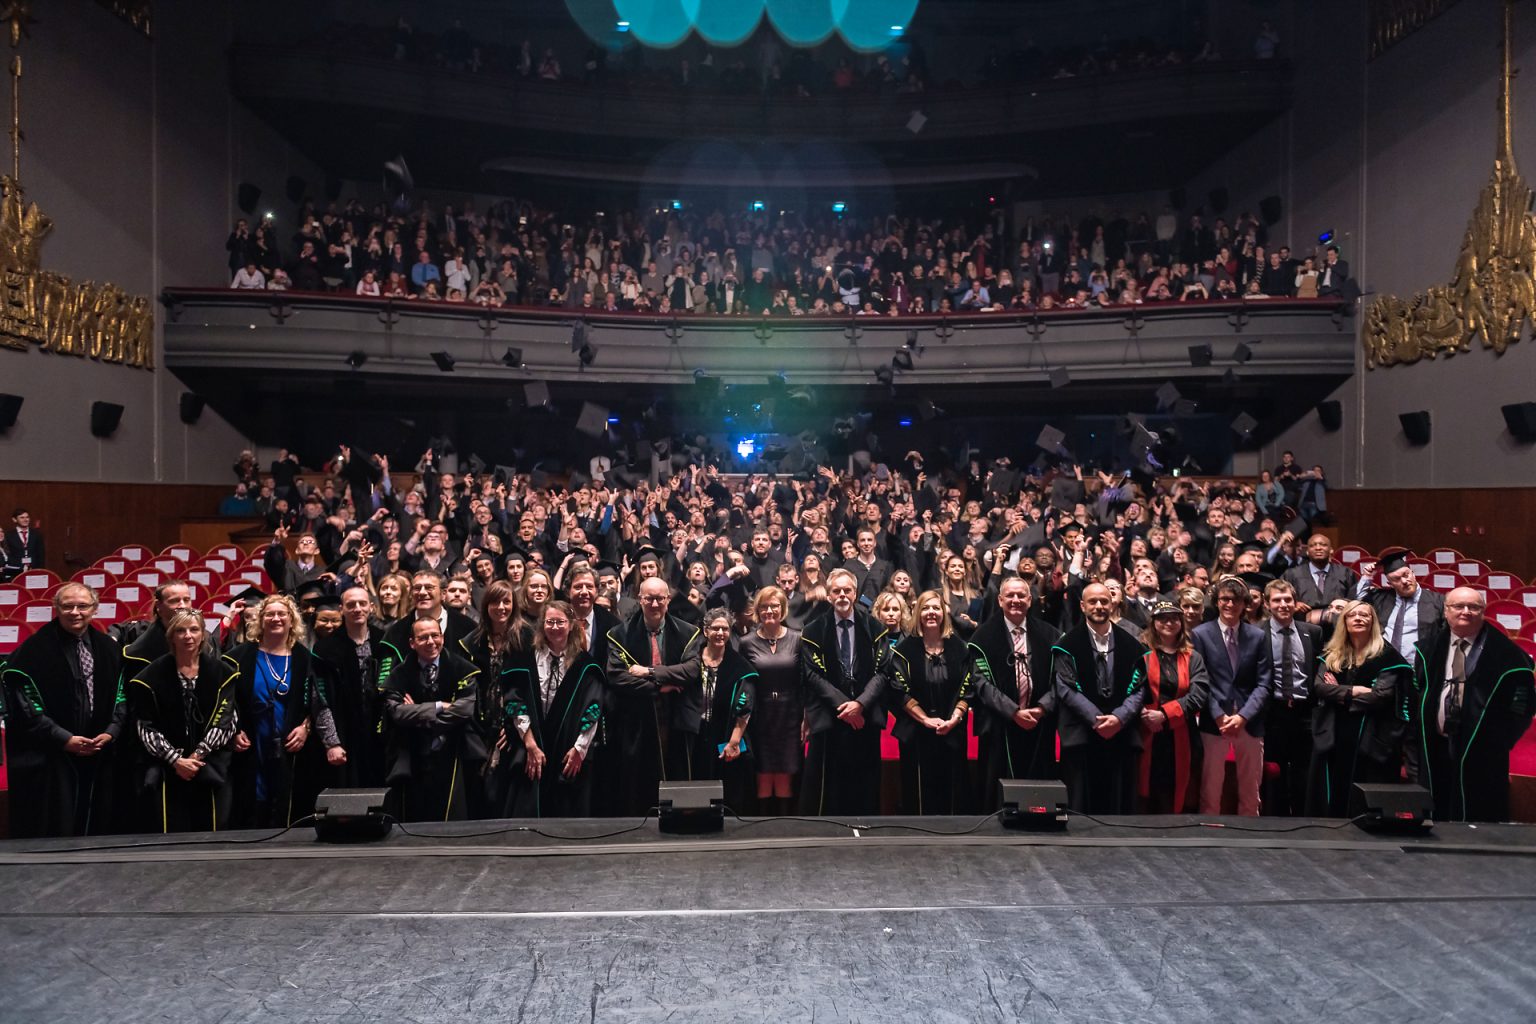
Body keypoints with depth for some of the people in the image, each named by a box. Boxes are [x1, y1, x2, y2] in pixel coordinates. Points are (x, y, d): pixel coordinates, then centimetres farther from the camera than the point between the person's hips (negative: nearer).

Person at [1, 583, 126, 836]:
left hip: (99, 757, 4)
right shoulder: (34, 650, -6)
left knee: (95, 829, 10)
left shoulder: (108, 649, 9)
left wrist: (112, 731, -5)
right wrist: (63, 739, -15)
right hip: (47, 761, -4)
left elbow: (121, 695, 12)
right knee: (51, 834, -1)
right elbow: (23, 706, -9)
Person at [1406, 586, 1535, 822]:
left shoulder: (1505, 654, -3)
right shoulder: (1428, 651, 8)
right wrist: (1414, 753, 5)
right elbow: (1413, 702, 8)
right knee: (1433, 821, 10)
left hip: (1481, 755, -3)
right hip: (1434, 752, 3)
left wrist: (1497, 745, -3)